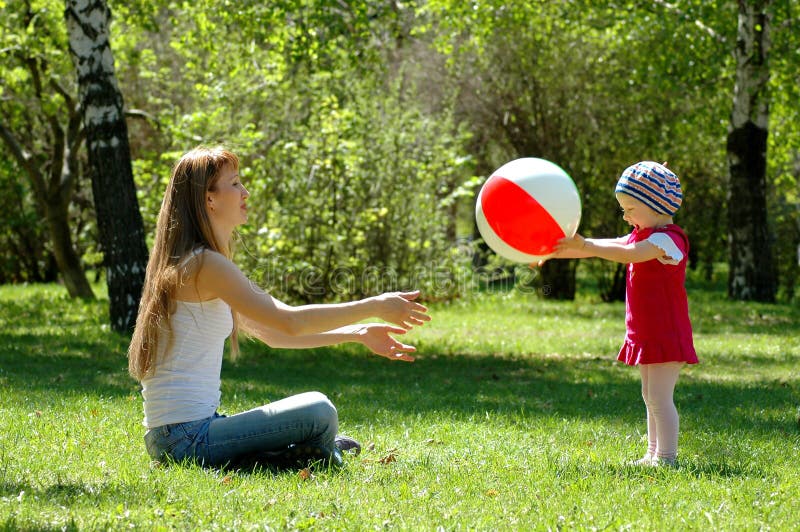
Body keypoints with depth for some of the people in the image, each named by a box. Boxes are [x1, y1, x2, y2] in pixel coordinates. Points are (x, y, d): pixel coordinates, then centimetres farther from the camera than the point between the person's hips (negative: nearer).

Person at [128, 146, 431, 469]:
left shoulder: (185, 265, 18)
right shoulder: (206, 264, -13)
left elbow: (271, 332, 21)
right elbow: (289, 322, -18)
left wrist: (357, 334, 15)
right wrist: (375, 307, -10)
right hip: (186, 437, -10)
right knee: (317, 411, -21)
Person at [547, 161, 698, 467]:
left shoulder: (668, 240, -16)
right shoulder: (641, 237, 16)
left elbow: (629, 254, -31)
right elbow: (605, 247, 15)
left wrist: (584, 246, -35)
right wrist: (558, 252, 8)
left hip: (666, 334, -10)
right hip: (644, 334, 10)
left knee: (659, 396, -11)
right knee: (651, 396, 14)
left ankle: (666, 456, -9)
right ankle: (653, 454, 20)